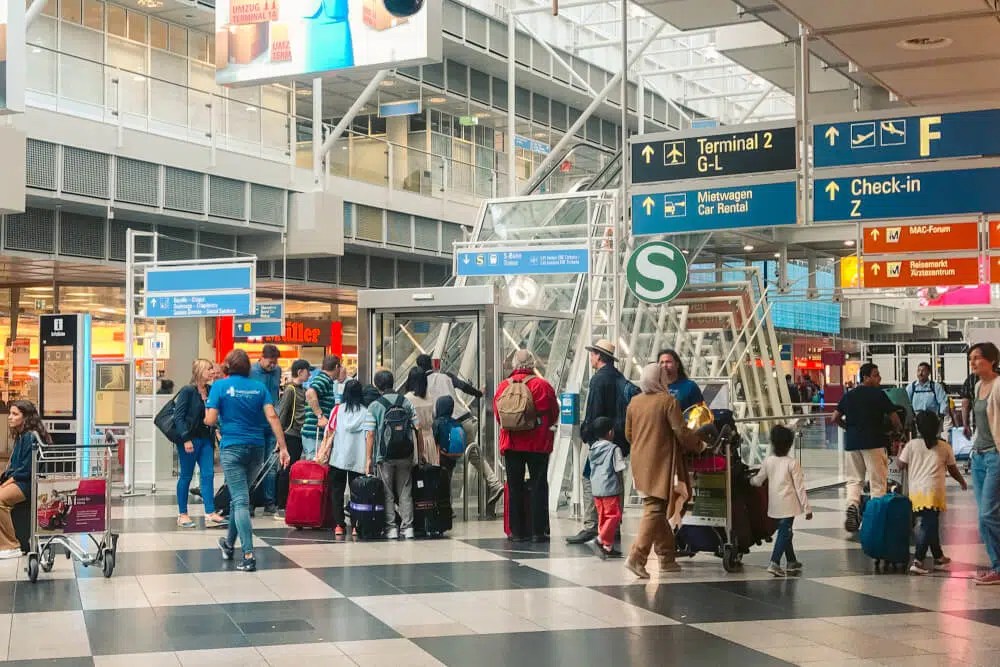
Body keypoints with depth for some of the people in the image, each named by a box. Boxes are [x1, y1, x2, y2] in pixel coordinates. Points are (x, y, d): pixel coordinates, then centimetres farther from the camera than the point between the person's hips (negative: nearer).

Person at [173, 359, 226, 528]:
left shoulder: (211, 390, 7)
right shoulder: (187, 391, -11)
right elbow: (178, 416, -13)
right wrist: (186, 439, -18)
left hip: (206, 438, 6)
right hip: (189, 439, -6)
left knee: (208, 475, 0)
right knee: (186, 476, 4)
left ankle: (210, 514, -2)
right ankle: (182, 515, 13)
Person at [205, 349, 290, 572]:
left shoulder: (220, 386, -3)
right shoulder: (259, 387, 6)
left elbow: (210, 420, -9)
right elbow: (272, 416, -4)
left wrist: (222, 418, 15)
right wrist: (283, 447, -5)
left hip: (232, 447, -4)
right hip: (257, 447, 4)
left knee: (240, 501, -6)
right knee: (239, 497, 21)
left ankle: (248, 556, -16)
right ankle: (229, 544, 38)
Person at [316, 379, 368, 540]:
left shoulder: (337, 410, 2)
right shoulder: (365, 412, -1)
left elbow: (329, 434, 0)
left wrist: (323, 453, 7)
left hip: (338, 458, 0)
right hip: (358, 459, 0)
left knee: (337, 491, 7)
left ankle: (339, 525, 0)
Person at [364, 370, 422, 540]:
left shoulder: (374, 406, -5)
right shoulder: (406, 403, 4)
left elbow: (370, 434, -8)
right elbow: (417, 428, 4)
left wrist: (368, 458, -4)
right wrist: (420, 451, 13)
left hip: (384, 456, -3)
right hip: (405, 455, 3)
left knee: (387, 494, 7)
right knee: (405, 492, 10)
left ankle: (391, 527, 3)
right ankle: (408, 527, 8)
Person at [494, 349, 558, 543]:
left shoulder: (503, 386, 0)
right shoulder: (542, 385, -8)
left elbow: (497, 414, 9)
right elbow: (554, 413, 1)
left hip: (511, 444, 2)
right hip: (538, 444, -2)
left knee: (515, 487, 8)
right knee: (539, 485, 3)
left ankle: (517, 531, 9)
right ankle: (538, 531, 1)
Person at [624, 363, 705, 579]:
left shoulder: (634, 402, 8)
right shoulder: (668, 401, -10)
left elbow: (628, 433, 15)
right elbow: (681, 432, -13)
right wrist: (698, 445, 4)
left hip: (640, 463, 7)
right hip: (660, 464, -7)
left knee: (655, 509, 15)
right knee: (655, 510, -6)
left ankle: (667, 558, 21)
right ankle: (637, 557, -17)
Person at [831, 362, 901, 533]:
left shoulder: (849, 395, 9)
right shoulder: (878, 394, -6)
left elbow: (834, 418, 9)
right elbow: (894, 417, -3)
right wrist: (899, 430, 16)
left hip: (852, 442, 4)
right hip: (874, 442, -4)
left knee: (854, 479, 13)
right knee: (878, 481, 4)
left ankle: (852, 505, -12)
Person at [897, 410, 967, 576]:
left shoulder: (912, 445, 4)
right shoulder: (945, 447, 5)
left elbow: (901, 465, 5)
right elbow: (953, 470, 15)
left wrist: (897, 454, 25)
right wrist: (962, 482, 33)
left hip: (915, 492, 3)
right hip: (933, 491, -3)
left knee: (931, 524, 18)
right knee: (928, 526, -7)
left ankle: (938, 557, 34)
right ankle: (918, 561, -19)